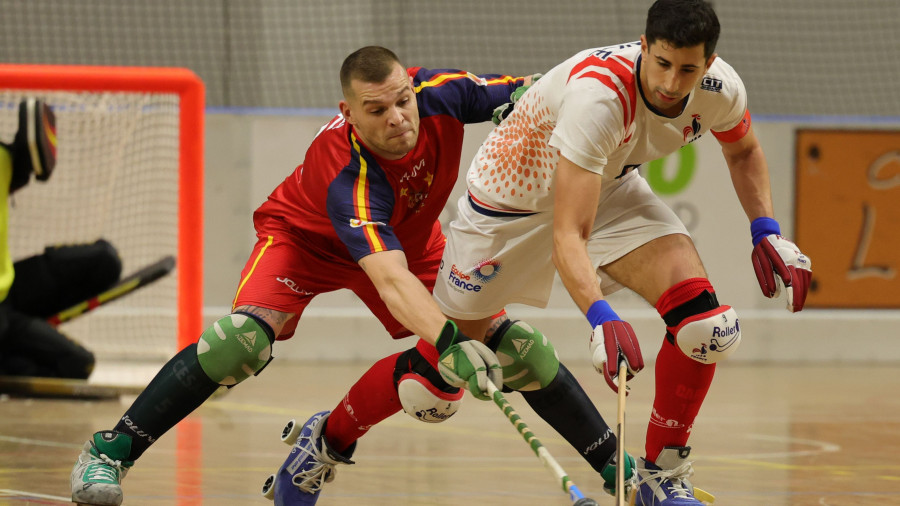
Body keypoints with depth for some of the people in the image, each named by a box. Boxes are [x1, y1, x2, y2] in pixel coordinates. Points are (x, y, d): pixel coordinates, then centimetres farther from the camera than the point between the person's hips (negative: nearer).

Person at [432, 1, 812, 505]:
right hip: (515, 196, -5)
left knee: (704, 321, -20)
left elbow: (743, 150, 6)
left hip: (613, 187, 5)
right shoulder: (597, 94, -43)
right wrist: (601, 317, -60)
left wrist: (767, 231, -9)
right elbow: (566, 236, -46)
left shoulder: (719, 87, -22)